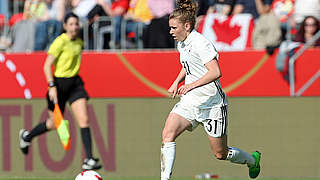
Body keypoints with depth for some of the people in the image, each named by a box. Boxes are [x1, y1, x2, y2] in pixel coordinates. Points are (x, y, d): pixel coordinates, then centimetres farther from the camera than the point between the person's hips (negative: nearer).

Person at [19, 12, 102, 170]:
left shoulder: (79, 42, 6)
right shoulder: (60, 42, -16)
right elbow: (47, 65, -16)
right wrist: (52, 86, -23)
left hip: (75, 83, 5)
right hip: (59, 83, -5)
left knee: (84, 120, -11)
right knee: (54, 124, 10)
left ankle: (88, 160, -13)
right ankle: (26, 136, 39)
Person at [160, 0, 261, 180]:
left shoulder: (201, 43, -18)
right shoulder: (182, 44, 9)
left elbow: (215, 72, -29)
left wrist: (191, 85, -36)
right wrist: (176, 82, 12)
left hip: (212, 103, -7)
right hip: (189, 102, 7)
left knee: (221, 154, 4)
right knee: (168, 134, -17)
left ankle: (253, 160, 34)